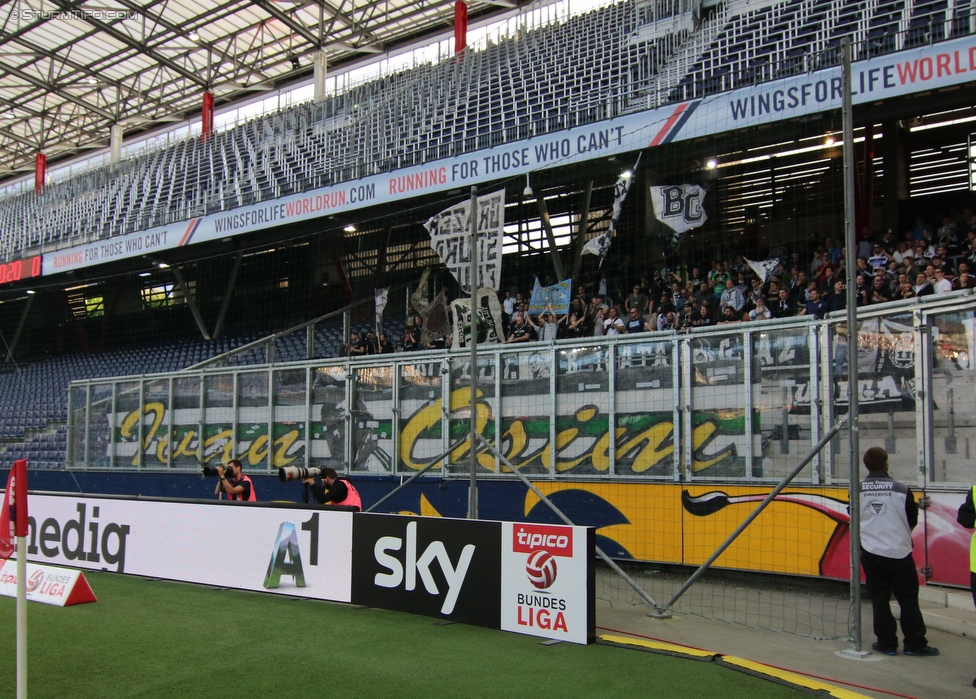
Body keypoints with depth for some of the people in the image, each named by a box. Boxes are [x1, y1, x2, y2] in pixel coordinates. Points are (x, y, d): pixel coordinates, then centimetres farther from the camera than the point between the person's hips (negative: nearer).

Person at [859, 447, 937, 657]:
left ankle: (887, 643, 12)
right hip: (899, 552, -1)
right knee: (908, 599, 8)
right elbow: (912, 521, 2)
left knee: (879, 598, 9)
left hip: (871, 553, 2)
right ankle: (915, 644, 10)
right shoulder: (901, 489, -11)